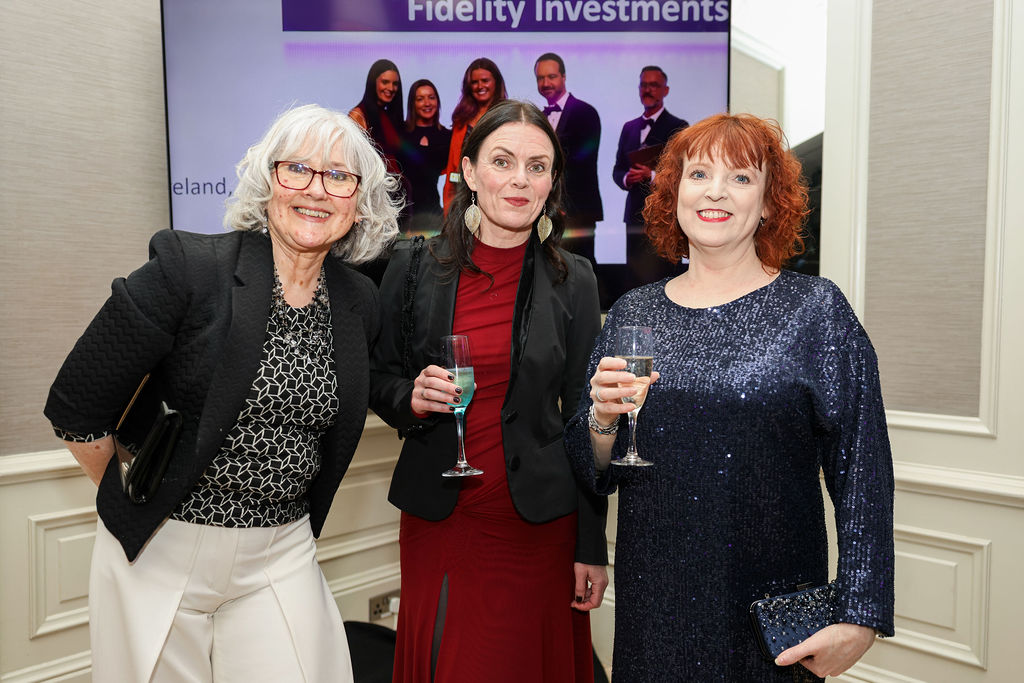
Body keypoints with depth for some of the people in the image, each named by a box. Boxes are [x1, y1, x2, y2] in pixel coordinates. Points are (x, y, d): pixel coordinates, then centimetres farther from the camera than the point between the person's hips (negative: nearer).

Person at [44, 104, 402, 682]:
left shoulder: (361, 304, 0)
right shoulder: (186, 269, -15)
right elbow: (75, 408, -10)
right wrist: (131, 501, 1)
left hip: (280, 558, 3)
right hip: (159, 553, -2)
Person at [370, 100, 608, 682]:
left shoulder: (573, 280, -2)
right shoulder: (415, 265, -1)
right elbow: (378, 381, 9)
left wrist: (592, 547, -1)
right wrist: (411, 398, -15)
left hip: (538, 523, 0)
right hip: (436, 519, 1)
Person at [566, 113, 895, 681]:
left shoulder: (816, 309, -6)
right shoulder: (631, 314, 1)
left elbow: (861, 472, -7)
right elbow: (596, 474, 5)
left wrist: (858, 618, -12)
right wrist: (603, 418, -15)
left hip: (774, 607, -2)